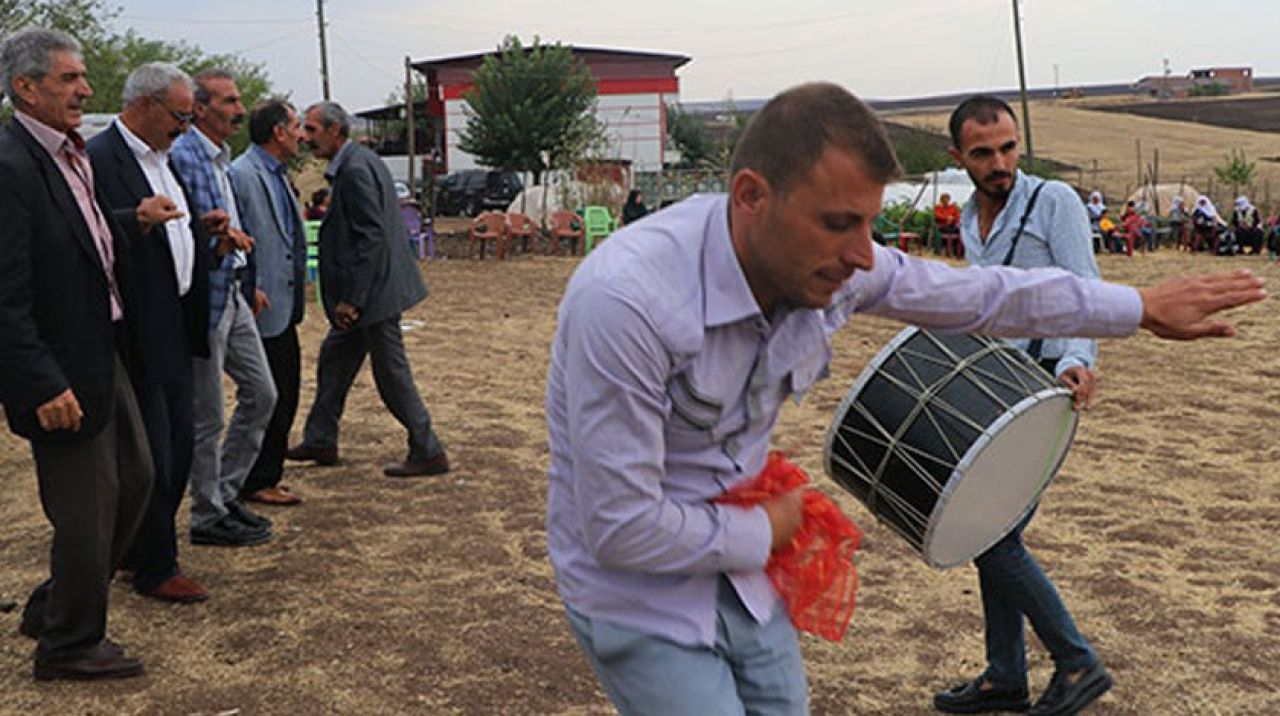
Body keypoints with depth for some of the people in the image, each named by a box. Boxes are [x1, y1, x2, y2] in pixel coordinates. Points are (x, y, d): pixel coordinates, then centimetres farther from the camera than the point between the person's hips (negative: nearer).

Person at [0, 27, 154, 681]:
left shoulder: (71, 156, 8)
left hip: (104, 354, 10)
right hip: (61, 372, -10)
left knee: (133, 479, 20)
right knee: (86, 510, 3)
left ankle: (53, 609, 36)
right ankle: (69, 645, 24)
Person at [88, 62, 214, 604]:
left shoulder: (161, 157, 15)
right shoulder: (99, 158, -15)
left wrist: (200, 228, 9)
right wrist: (138, 219, -39)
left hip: (175, 329, 10)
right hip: (137, 334, -10)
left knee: (179, 443, 16)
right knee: (151, 454, 0)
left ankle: (139, 547, 32)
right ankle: (155, 570, 14)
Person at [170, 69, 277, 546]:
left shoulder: (223, 157, 14)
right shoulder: (181, 157, -15)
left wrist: (249, 284, 21)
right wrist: (215, 235, -29)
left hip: (234, 295, 9)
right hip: (204, 298, -9)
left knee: (261, 394, 14)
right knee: (208, 416, 1)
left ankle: (226, 493, 28)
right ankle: (208, 517, 15)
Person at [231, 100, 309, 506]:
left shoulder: (278, 176, 16)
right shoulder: (241, 175, -14)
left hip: (284, 308, 10)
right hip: (261, 308, -10)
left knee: (285, 396, 15)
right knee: (266, 399, -2)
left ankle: (267, 476, 26)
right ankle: (257, 483, 12)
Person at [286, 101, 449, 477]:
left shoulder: (355, 169, -19)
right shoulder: (356, 161, 11)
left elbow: (372, 237, -24)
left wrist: (351, 299, -22)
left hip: (374, 291, -11)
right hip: (361, 291, 11)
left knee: (392, 374, -1)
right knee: (333, 361, 18)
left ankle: (428, 453, 9)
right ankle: (320, 441, 31)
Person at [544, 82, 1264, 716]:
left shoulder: (832, 263, -10)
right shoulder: (626, 299, -32)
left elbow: (979, 293, 7)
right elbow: (622, 529, -28)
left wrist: (1142, 306, 14)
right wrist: (761, 534, -12)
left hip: (743, 579, 6)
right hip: (639, 594, -6)